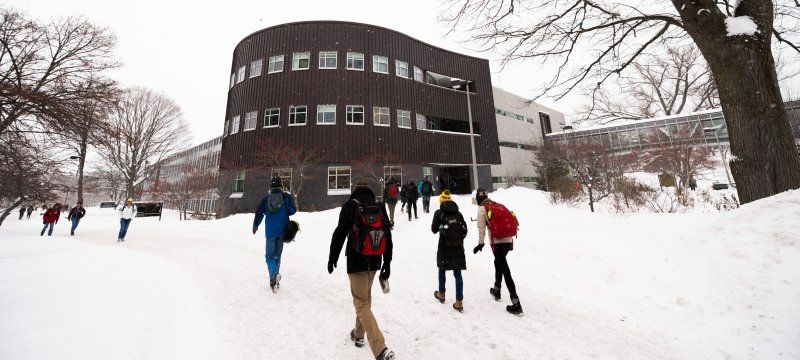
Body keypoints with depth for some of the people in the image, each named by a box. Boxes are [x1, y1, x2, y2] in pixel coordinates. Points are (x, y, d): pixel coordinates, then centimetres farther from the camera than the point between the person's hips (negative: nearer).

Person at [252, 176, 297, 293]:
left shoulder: (266, 198, 4)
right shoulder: (287, 197, -1)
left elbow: (259, 213, 6)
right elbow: (293, 210, -9)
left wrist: (255, 226, 22)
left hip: (270, 231, 0)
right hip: (282, 231, 0)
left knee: (269, 255, 8)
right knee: (277, 255, 14)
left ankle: (274, 275, -16)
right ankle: (275, 278, 18)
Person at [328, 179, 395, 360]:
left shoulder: (350, 205, -7)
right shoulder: (380, 207, 5)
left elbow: (340, 233, -11)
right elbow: (387, 236, 5)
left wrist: (332, 257, 1)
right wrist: (387, 262, 11)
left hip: (356, 261, -5)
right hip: (374, 261, 6)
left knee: (362, 304, -3)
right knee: (365, 298, 24)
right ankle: (358, 334, 41)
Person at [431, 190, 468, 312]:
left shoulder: (439, 213, -4)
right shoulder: (458, 213, 4)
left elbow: (434, 229, -2)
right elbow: (465, 230, 4)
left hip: (444, 247, -2)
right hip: (458, 247, 2)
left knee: (442, 270, 19)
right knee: (458, 273, 6)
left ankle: (441, 294, 34)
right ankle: (459, 302, 7)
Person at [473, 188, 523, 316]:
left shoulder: (482, 209, -3)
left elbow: (481, 228, -6)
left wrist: (480, 243, 3)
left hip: (497, 242, -7)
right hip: (508, 240, 7)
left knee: (505, 271, -5)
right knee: (498, 262, 26)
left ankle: (516, 305, -4)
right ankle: (496, 290, 39)